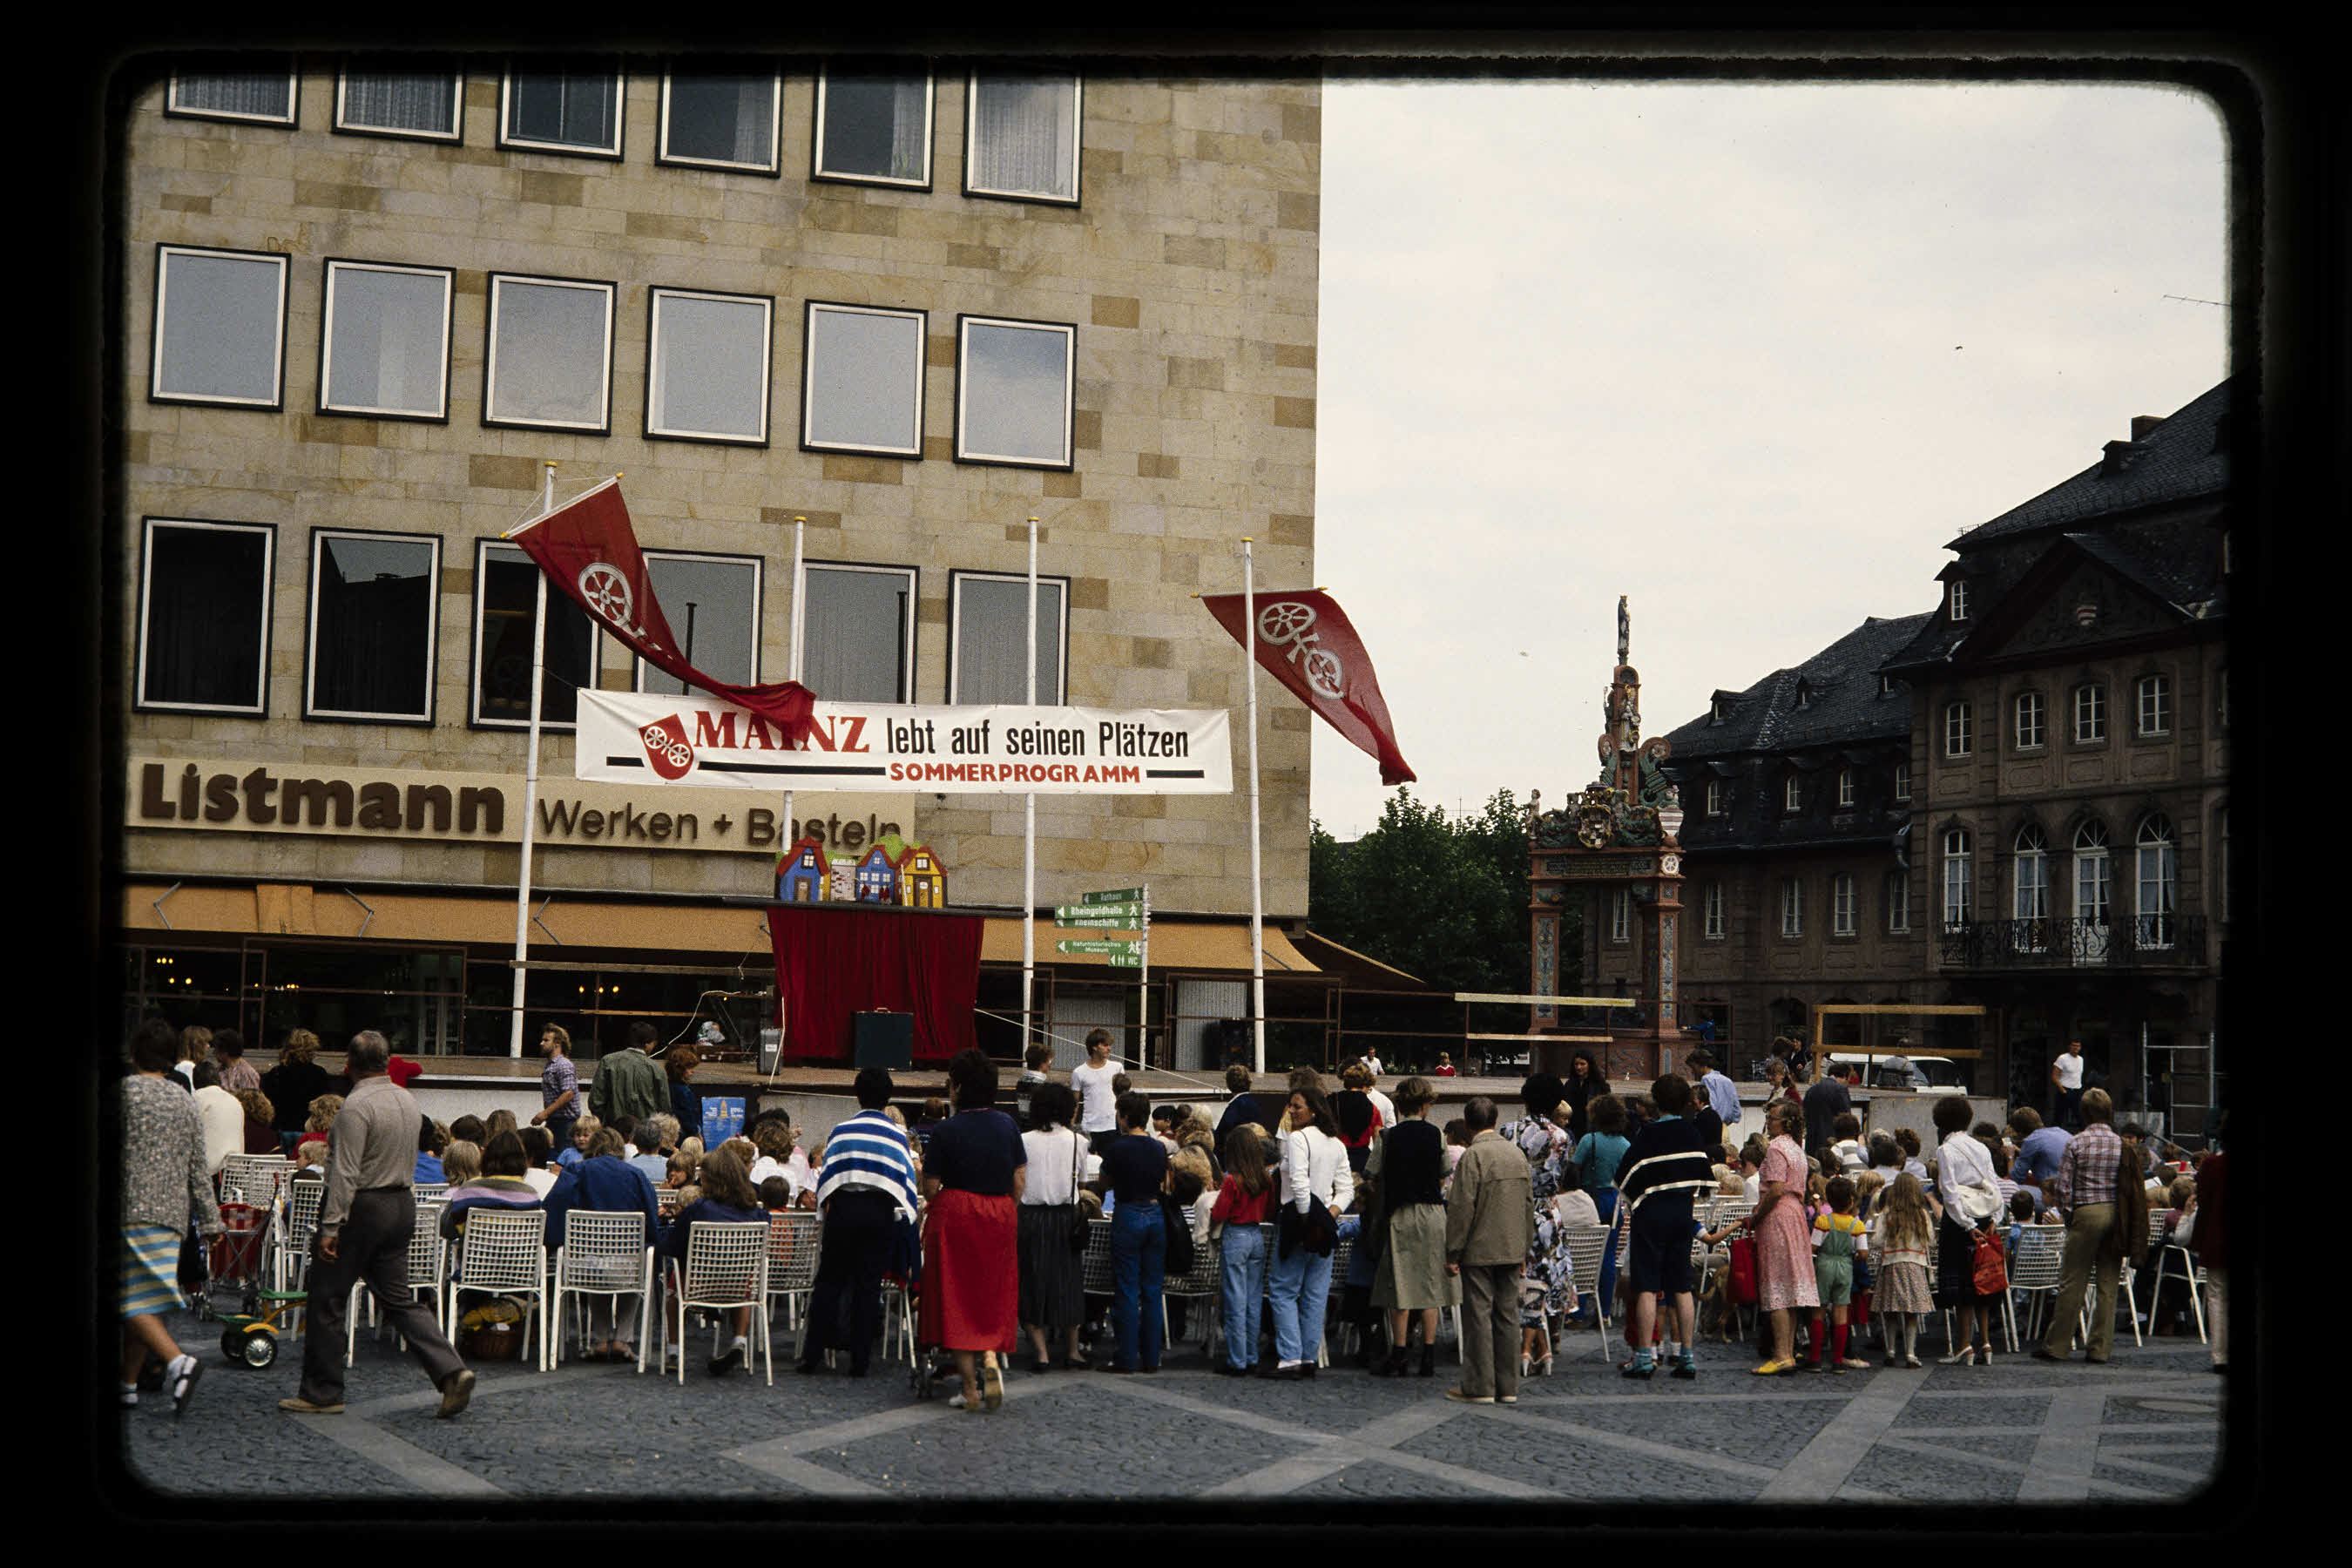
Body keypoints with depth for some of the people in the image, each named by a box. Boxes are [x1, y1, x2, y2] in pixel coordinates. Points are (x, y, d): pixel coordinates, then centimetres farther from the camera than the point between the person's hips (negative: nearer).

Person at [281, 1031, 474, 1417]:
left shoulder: (357, 1105, -16)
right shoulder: (408, 1100, 10)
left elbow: (345, 1173, -21)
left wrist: (330, 1228, -20)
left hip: (362, 1209, -8)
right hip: (403, 1205, 8)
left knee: (326, 1303, 5)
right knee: (399, 1300, 10)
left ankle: (321, 1393, 11)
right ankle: (450, 1369, -5)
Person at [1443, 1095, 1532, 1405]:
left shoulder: (1473, 1156, -13)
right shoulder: (1517, 1153, 8)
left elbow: (1461, 1208, -15)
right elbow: (1529, 1204, 14)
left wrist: (1453, 1254, -9)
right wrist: (1524, 1249, 21)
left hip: (1480, 1251, -6)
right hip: (1512, 1250, 6)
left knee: (1478, 1316, -2)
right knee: (1507, 1315, 9)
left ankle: (1480, 1387, -1)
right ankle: (1507, 1387, 12)